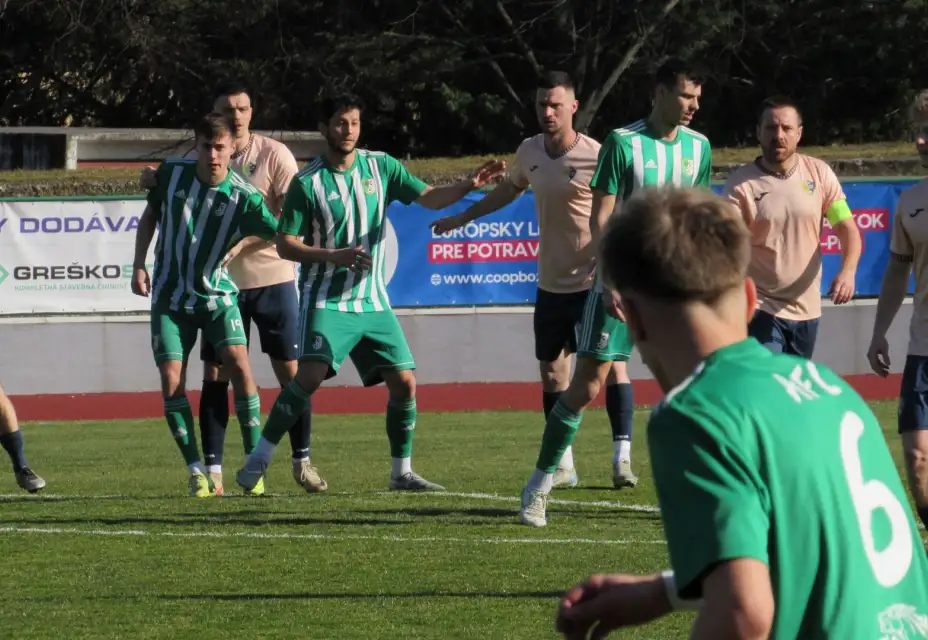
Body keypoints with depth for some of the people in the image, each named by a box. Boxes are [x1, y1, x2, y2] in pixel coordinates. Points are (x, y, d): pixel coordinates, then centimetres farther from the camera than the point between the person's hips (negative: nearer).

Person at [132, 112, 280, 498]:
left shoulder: (243, 197, -14)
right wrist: (139, 266, 4)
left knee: (239, 366, -17)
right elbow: (149, 217, 10)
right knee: (171, 380, -9)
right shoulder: (171, 175, -6)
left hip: (217, 296, -2)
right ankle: (195, 470, 0)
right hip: (170, 299, 2)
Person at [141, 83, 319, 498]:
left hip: (272, 277, -2)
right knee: (215, 374, -1)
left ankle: (302, 462, 13)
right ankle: (213, 470, 2)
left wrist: (243, 243, -23)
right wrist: (153, 180, -13)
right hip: (221, 281, 2)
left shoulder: (274, 154, -6)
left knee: (290, 370, 0)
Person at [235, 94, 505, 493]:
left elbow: (429, 198, 3)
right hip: (326, 301, -4)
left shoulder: (380, 167, 5)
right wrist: (334, 256, -21)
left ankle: (402, 472, 12)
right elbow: (285, 246, -6)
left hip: (372, 302, 4)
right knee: (310, 375, -22)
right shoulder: (308, 183, -6)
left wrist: (469, 186, -15)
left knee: (404, 382, -2)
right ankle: (257, 460, -14)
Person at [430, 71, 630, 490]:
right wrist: (463, 217, 32)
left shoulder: (595, 156, -16)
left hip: (594, 282, -6)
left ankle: (622, 456, -4)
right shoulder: (529, 152, 4)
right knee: (552, 372, 7)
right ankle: (563, 466, 14)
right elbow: (510, 189, 24)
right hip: (551, 283, 6)